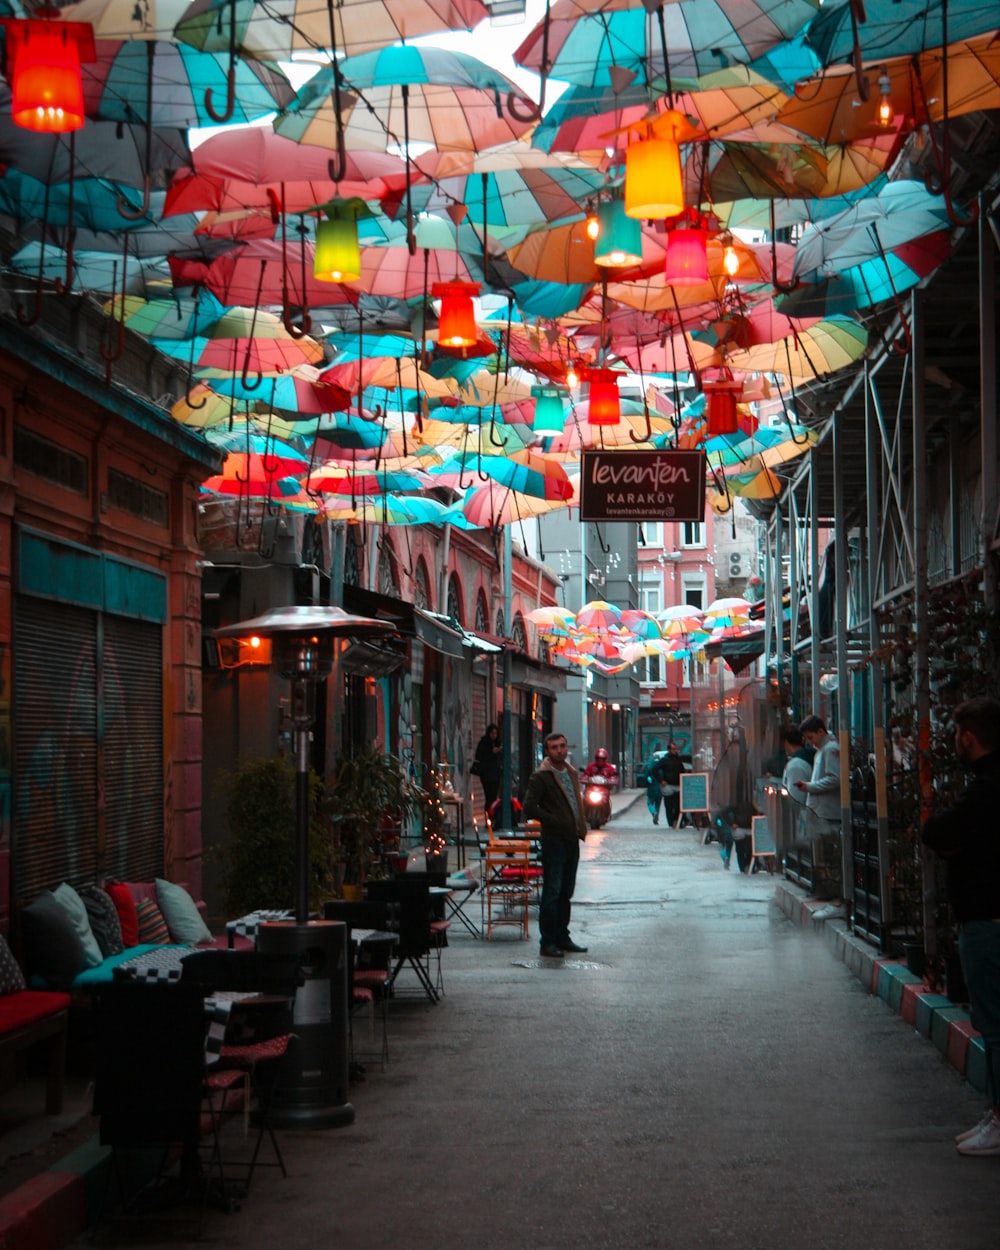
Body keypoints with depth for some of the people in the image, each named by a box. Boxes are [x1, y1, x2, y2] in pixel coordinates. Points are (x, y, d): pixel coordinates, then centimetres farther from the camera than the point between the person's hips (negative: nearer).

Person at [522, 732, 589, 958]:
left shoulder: (571, 772, 15)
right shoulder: (541, 776, -9)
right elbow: (529, 808, -16)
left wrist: (580, 828, 8)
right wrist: (556, 822, -16)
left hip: (572, 840, 8)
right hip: (554, 840, -8)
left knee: (566, 892, 13)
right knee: (552, 893, -6)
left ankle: (562, 937, 21)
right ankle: (548, 942, -1)